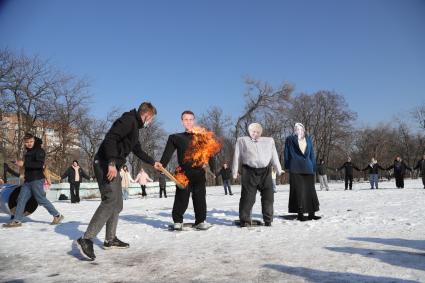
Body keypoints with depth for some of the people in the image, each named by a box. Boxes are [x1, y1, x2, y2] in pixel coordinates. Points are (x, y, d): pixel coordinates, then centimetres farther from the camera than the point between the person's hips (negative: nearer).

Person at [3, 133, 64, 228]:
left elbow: (40, 164, -23)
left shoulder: (39, 151, -8)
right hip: (27, 181, 8)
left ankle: (57, 216, 2)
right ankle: (17, 221, 10)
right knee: (21, 199, 4)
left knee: (41, 199, -6)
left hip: (37, 180, -8)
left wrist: (24, 163, -24)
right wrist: (20, 163, 15)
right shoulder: (28, 152, 18)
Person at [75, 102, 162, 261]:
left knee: (117, 203, 12)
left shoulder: (135, 127, 23)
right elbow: (110, 138, -23)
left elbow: (138, 150, 35)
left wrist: (153, 163, 43)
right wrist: (112, 163, -30)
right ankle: (86, 239, -19)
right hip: (106, 164, -11)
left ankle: (110, 239, 20)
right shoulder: (128, 120, -9)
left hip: (113, 166, 11)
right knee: (110, 200, -18)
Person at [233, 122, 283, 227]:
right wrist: (235, 171, 6)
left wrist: (278, 169, 19)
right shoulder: (242, 140, 12)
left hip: (265, 172, 3)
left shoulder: (269, 141, 19)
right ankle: (245, 221, 4)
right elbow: (237, 156, 10)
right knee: (248, 197, -4)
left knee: (268, 197, 4)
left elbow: (274, 156, 21)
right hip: (249, 172, -3)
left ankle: (268, 221, 16)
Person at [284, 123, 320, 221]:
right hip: (295, 169, -3)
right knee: (298, 191, -3)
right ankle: (300, 213, 2)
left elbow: (312, 154, 16)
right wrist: (287, 167, -1)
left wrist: (313, 167, 9)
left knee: (310, 190, 2)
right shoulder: (290, 139, 7)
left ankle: (311, 213, 8)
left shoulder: (308, 139, 17)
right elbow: (286, 154, 6)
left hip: (308, 169, 4)